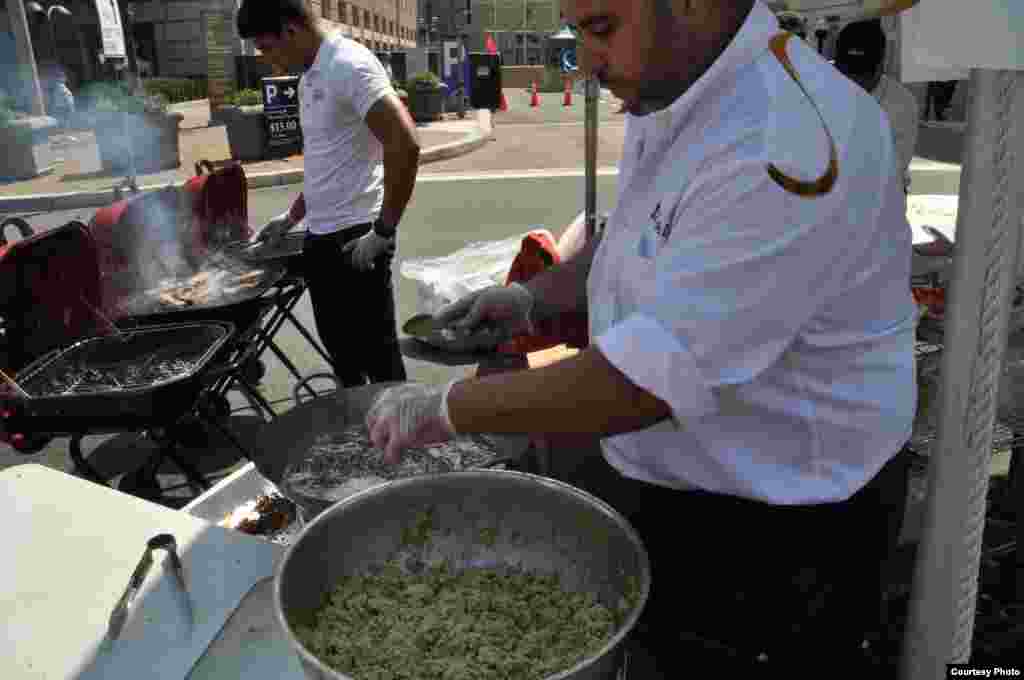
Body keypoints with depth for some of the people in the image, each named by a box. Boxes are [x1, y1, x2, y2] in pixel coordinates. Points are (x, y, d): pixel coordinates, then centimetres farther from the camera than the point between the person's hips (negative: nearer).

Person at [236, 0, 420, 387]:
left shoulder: (349, 65, -15)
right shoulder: (309, 78, 14)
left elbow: (405, 144, -24)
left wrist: (384, 230, -22)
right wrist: (292, 217, 26)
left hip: (355, 238, -9)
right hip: (320, 237, 9)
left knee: (376, 348, 1)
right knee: (339, 344, 19)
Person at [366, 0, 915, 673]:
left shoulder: (789, 143, -30)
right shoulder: (670, 94, 2)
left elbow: (650, 378, -33)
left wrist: (446, 409, -23)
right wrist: (535, 297, 2)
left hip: (775, 518, -8)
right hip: (651, 465, 8)